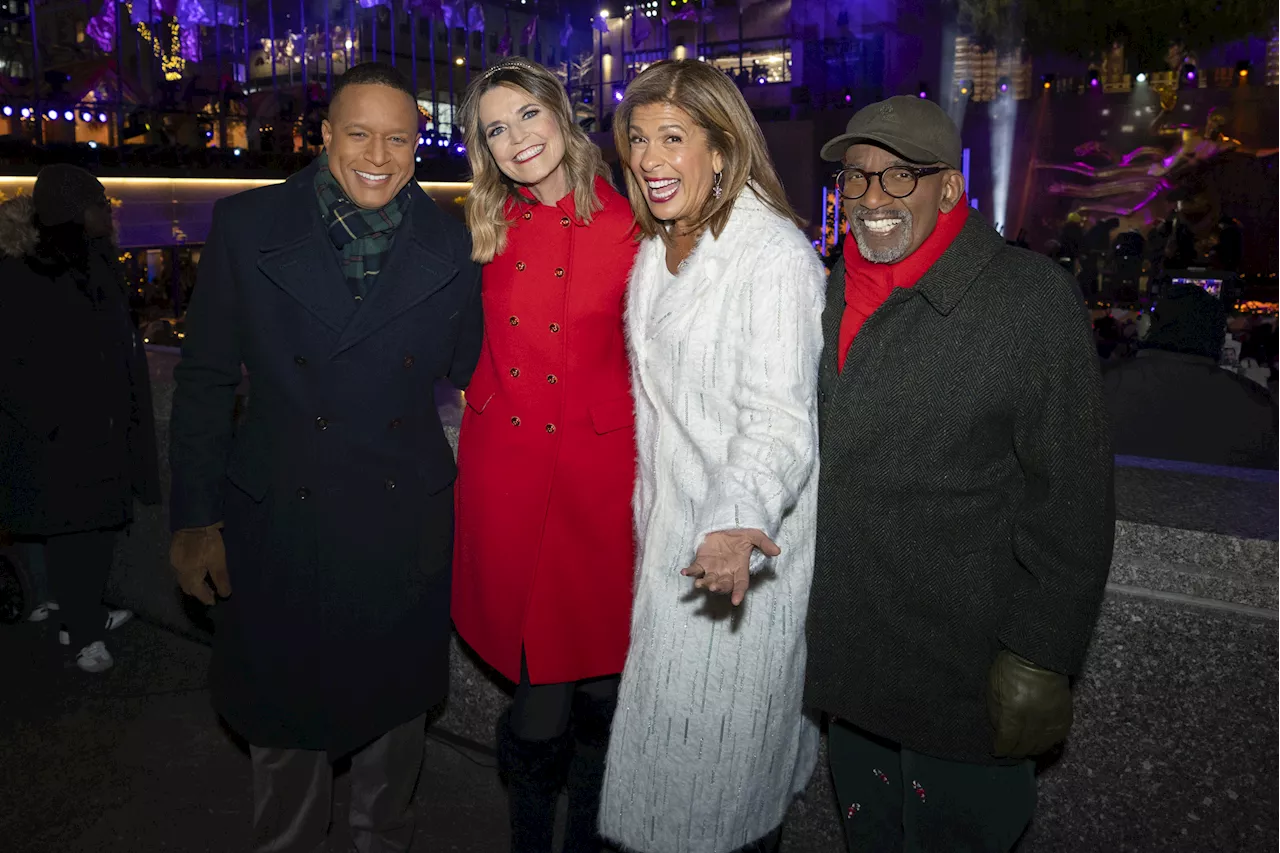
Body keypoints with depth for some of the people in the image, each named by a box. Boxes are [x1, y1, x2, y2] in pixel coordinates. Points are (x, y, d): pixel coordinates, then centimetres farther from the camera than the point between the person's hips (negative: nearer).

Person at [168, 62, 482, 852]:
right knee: (286, 722, 18)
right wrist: (194, 519, -2)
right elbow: (205, 381, -2)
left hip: (407, 527, 1)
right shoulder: (247, 227, -5)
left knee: (397, 713, 20)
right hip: (280, 525, -1)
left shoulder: (452, 246, -2)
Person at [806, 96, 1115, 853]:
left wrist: (1039, 662, -14)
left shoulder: (1033, 297, -13)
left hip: (963, 677, -6)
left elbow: (1071, 500, -13)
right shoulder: (834, 294, 6)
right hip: (848, 661, 6)